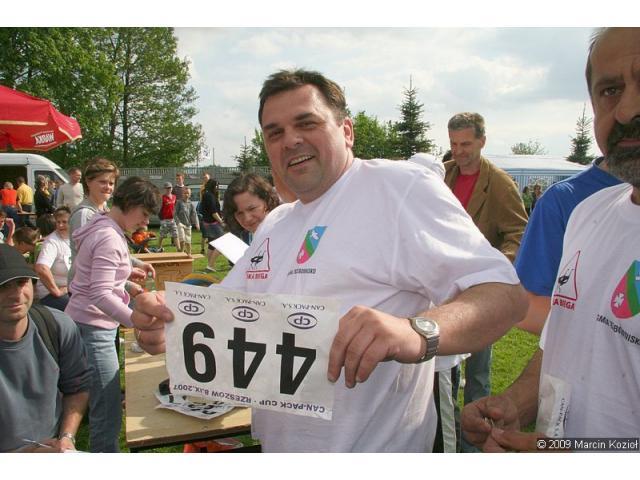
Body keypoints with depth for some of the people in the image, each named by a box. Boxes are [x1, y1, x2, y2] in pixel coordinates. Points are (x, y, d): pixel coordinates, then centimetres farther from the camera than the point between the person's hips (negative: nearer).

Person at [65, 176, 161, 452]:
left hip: (92, 326, 10)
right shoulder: (109, 238, -19)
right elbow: (101, 295, -28)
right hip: (93, 328, -10)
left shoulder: (104, 229, 12)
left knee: (104, 410, 19)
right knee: (108, 416, -8)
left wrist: (126, 272, 19)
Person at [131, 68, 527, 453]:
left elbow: (505, 294, -23)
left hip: (374, 448, -7)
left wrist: (418, 333, -43)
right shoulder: (274, 224, 10)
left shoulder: (401, 186, -16)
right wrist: (169, 319, -11)